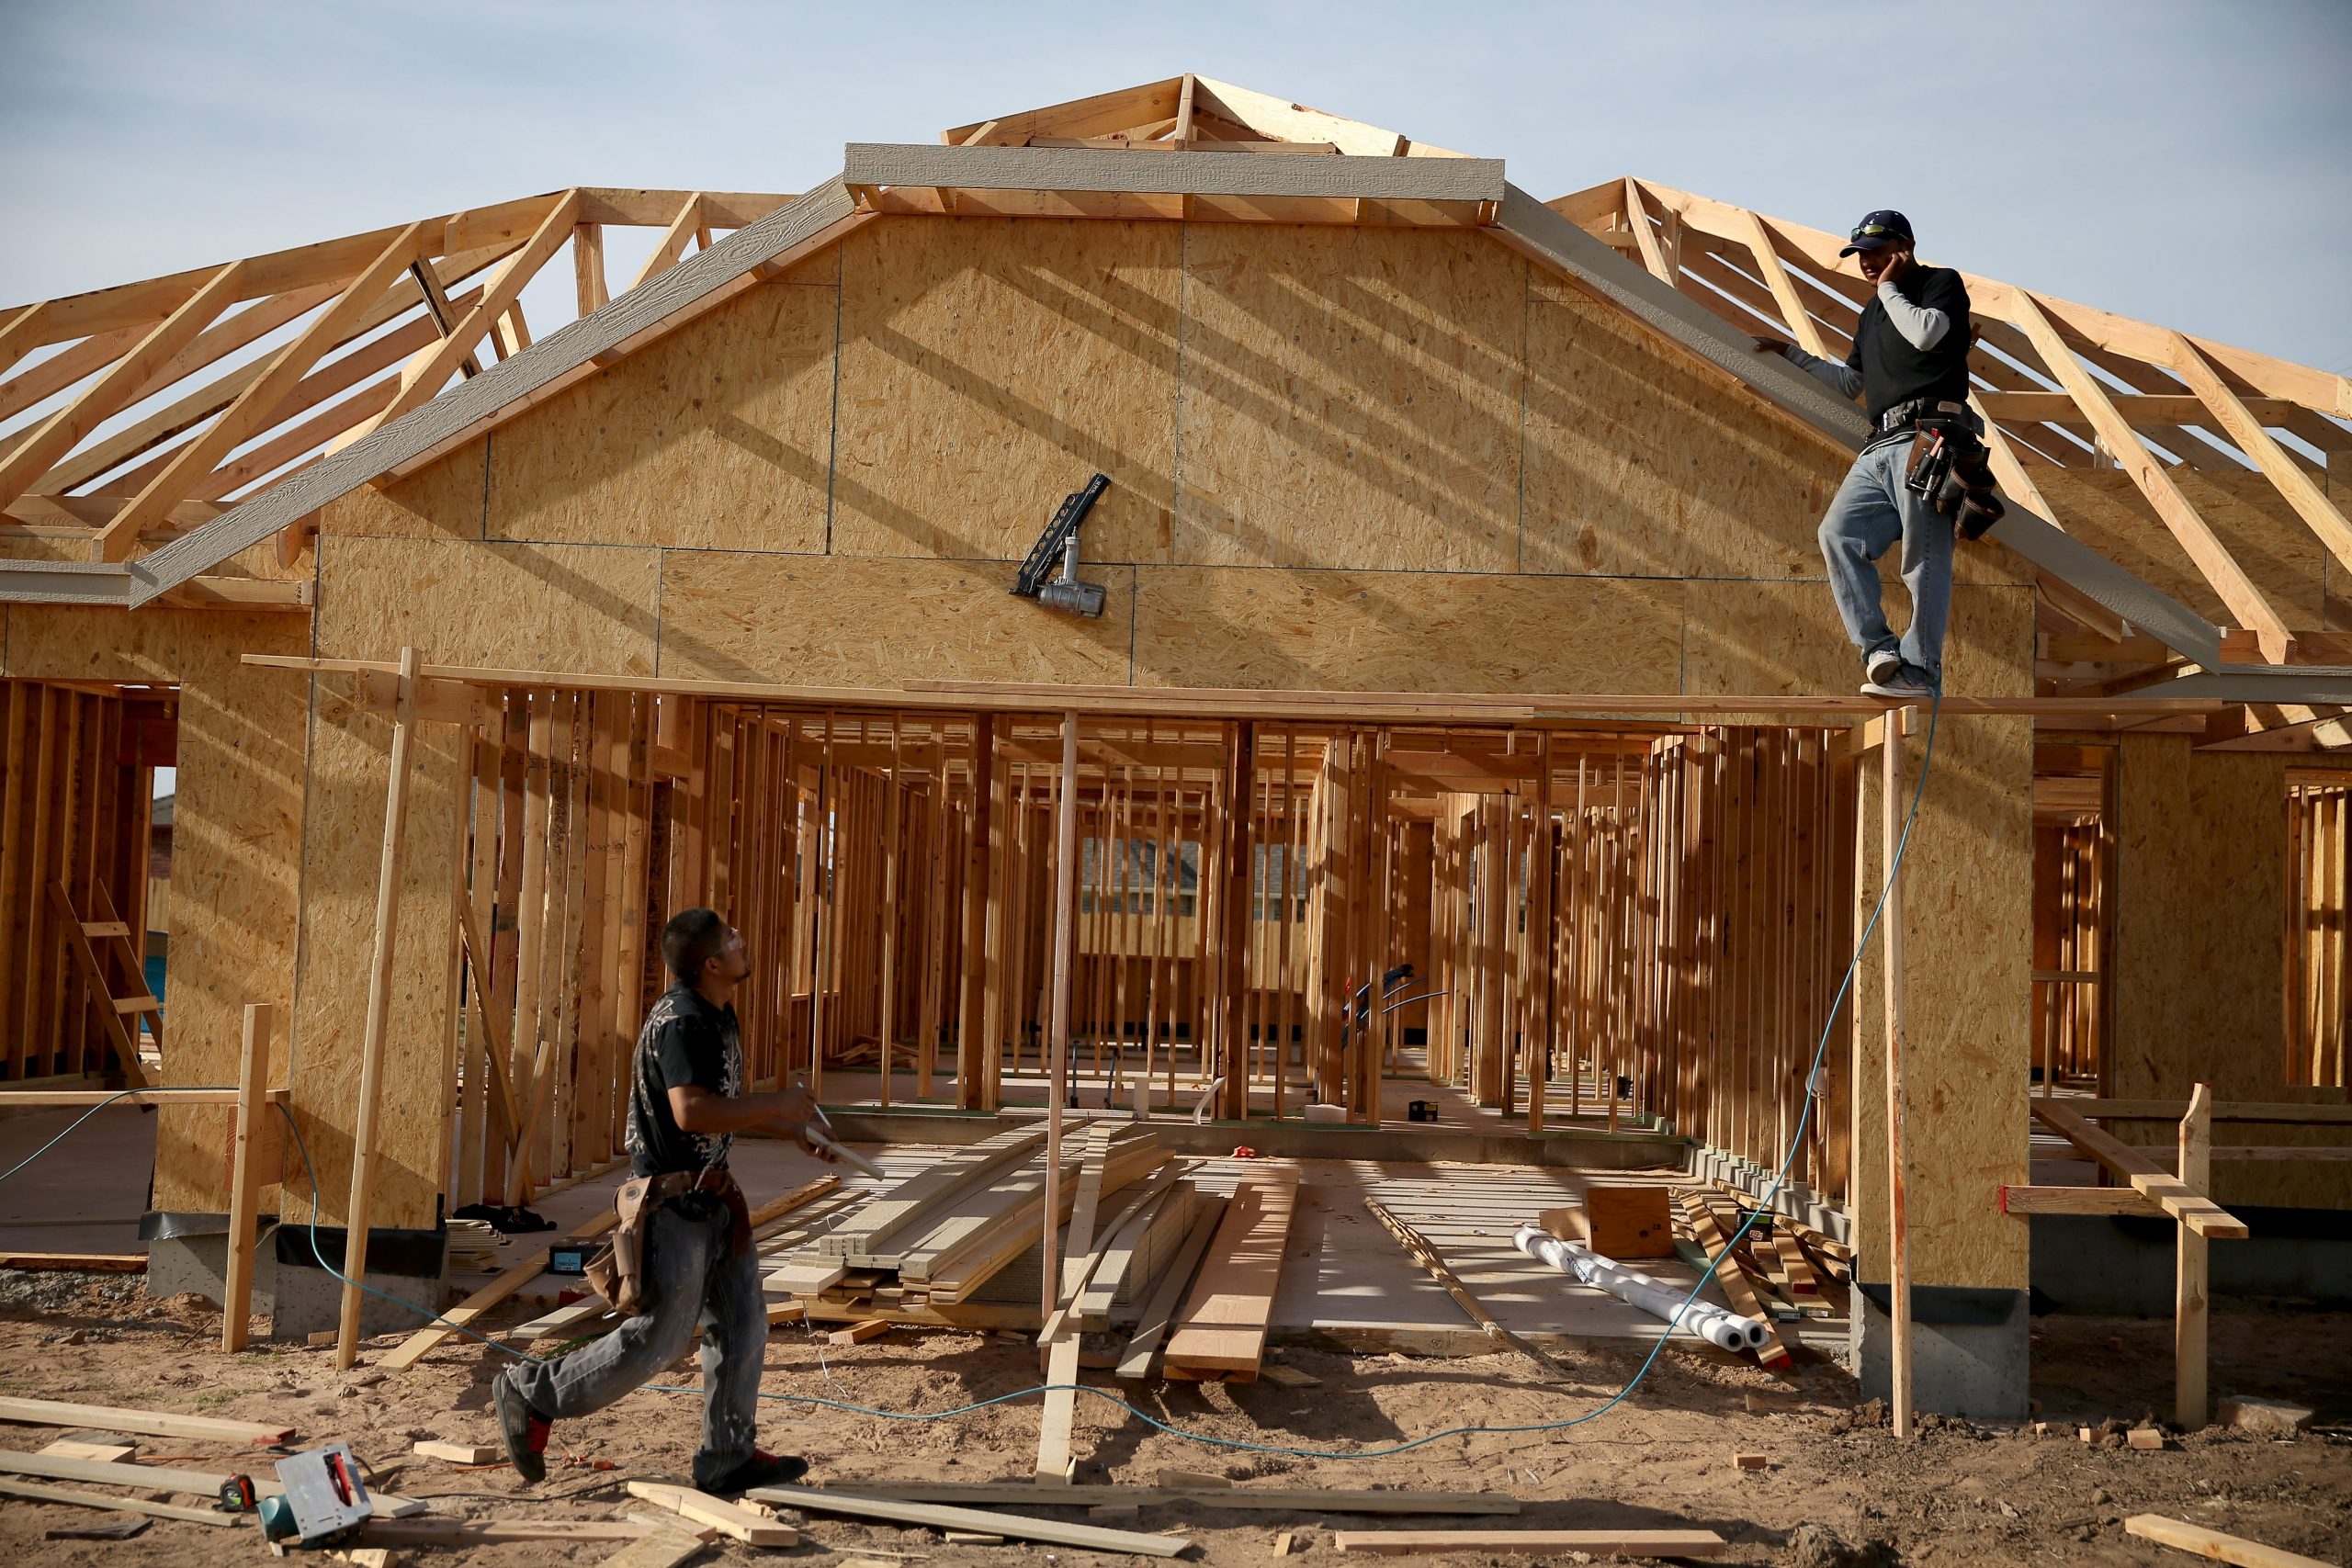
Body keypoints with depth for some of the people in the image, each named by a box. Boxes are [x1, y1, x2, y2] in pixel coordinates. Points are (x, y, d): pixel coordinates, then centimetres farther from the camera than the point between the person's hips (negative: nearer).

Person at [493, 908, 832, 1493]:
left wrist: (793, 1128, 21)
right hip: (673, 1199, -10)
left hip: (709, 1197, 10)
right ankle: (530, 1394, 12)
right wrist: (776, 1105, -23)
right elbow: (692, 1111, -32)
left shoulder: (716, 1016, 13)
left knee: (742, 1323, 9)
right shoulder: (682, 1021, -20)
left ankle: (727, 1460, 18)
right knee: (658, 1340, -3)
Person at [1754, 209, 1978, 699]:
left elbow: (1926, 333, -13)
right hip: (1881, 448, 8)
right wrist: (1790, 353, 32)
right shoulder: (1873, 311, 29)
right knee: (1839, 533, -11)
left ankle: (1921, 670, -17)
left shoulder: (1943, 283, 8)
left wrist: (1889, 288, 2)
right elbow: (1850, 383, 37)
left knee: (1924, 557, -14)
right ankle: (1880, 649, -14)